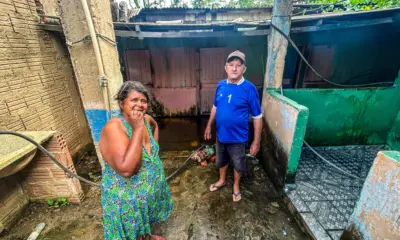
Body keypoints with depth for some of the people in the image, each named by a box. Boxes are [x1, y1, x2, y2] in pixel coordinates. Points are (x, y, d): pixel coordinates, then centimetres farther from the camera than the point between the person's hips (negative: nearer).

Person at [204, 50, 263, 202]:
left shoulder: (249, 89, -18)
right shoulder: (221, 85, -4)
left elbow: (257, 117, -14)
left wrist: (256, 141, -13)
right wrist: (209, 125, 13)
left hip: (238, 137, -4)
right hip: (221, 134, 4)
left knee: (238, 164, 19)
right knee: (221, 160, 24)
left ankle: (236, 186, 46)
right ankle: (222, 180, 52)